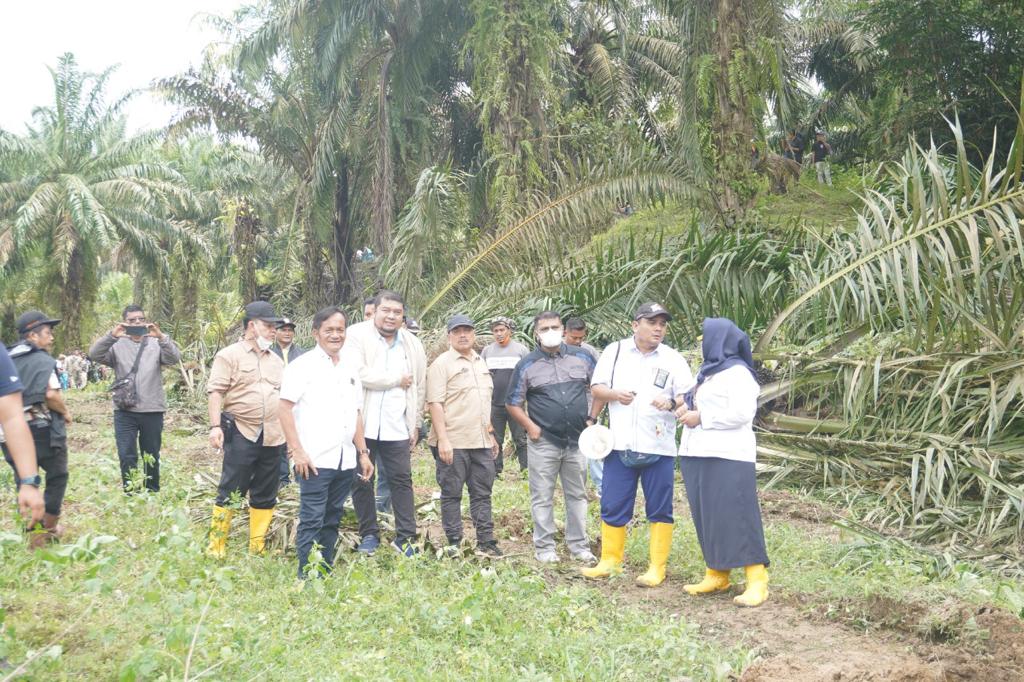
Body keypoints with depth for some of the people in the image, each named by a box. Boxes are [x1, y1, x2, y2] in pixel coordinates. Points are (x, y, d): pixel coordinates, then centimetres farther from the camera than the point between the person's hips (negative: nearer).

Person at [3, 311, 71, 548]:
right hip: (43, 430, -6)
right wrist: (65, 412, -7)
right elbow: (51, 394, -24)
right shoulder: (43, 360, -12)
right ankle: (49, 528, 19)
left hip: (13, 430, 6)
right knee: (57, 476, 13)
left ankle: (32, 533, 15)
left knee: (25, 483, 13)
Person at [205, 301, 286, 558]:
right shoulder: (230, 355, -2)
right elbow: (215, 391, -8)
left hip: (272, 437, 6)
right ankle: (217, 543, 6)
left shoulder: (276, 361, 17)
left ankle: (258, 545, 17)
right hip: (241, 433, -6)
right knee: (230, 491, -3)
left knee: (265, 495, 9)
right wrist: (215, 426, -17)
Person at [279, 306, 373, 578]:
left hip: (345, 461, 6)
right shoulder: (303, 365, -4)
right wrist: (297, 451, -15)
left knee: (332, 521, 11)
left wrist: (363, 453, 15)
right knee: (312, 522, -4)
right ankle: (307, 578, 2)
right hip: (315, 461, -6)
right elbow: (285, 408, -10)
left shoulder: (350, 370, 16)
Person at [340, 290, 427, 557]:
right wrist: (397, 379, -11)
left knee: (402, 480, 1)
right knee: (362, 482, 7)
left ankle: (405, 537, 7)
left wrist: (416, 424, 9)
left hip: (397, 427, 3)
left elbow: (419, 387, 14)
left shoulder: (413, 344, 10)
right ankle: (369, 534, 19)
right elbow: (357, 374, -20)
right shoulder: (357, 335, -5)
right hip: (361, 424, -2)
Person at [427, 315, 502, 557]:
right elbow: (435, 403, -12)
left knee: (482, 494, 9)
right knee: (451, 494, 2)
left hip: (481, 442, 7)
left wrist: (490, 435, 20)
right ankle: (454, 543, 10)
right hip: (453, 443, -6)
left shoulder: (481, 363, 17)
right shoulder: (442, 364, -6)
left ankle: (485, 542, 15)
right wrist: (442, 439, -19)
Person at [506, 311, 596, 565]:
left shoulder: (582, 357, 4)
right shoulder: (527, 365, -2)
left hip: (578, 439, 2)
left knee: (577, 495, 12)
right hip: (543, 442, -2)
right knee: (542, 498, 4)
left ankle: (579, 546, 23)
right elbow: (512, 403, 3)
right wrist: (530, 426, -9)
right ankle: (544, 548, 14)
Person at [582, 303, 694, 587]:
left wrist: (671, 402, -21)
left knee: (660, 510, 3)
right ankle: (609, 561, 19)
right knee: (613, 507, 6)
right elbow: (597, 388, 10)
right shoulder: (615, 351, 7)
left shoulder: (673, 359, 4)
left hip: (658, 447, -1)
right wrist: (614, 394, -11)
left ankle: (657, 568, 12)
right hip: (620, 445, 1)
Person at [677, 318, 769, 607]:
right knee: (707, 516, 10)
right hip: (698, 454, 9)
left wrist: (700, 418, -15)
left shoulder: (737, 373, -9)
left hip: (727, 457, -9)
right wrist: (687, 409, 6)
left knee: (736, 516, -9)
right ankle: (716, 574, 18)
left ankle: (757, 581, -5)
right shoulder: (706, 370, 18)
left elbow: (741, 414, -19)